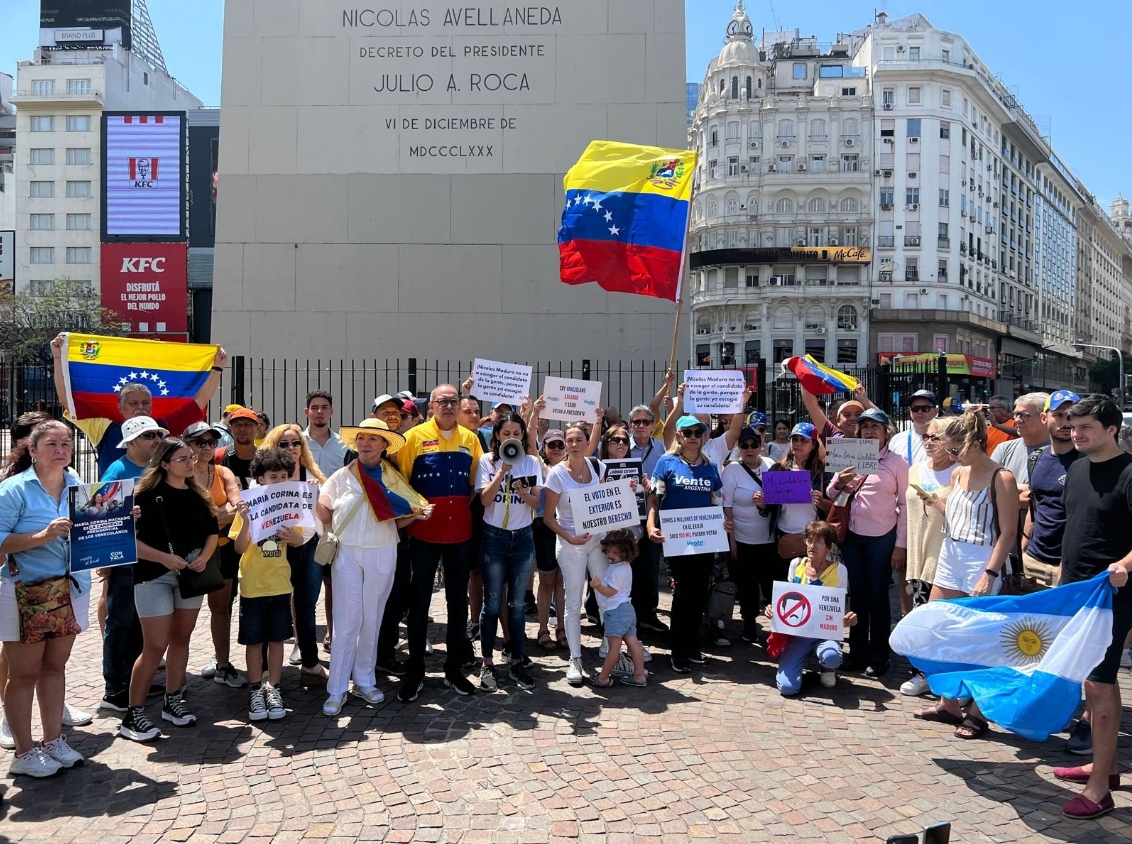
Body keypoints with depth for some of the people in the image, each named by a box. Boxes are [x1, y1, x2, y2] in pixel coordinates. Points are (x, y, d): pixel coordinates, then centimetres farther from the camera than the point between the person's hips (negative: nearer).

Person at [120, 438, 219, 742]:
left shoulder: (198, 495, 6)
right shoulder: (147, 495, -11)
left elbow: (213, 531, 13)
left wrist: (204, 557, -5)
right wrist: (164, 558, -21)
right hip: (154, 577, -6)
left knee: (181, 638, 12)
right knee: (155, 646, -7)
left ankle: (173, 701, 25)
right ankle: (133, 715, 3)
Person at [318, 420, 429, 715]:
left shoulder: (394, 479, 6)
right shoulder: (342, 476, 2)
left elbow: (396, 522, 8)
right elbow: (324, 516, 0)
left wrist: (417, 515, -10)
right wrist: (313, 496, -19)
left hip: (382, 554, 2)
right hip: (348, 554, -2)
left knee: (372, 619, 9)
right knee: (348, 621, -3)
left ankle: (365, 681, 22)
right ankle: (336, 690, 4)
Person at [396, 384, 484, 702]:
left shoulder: (470, 438, 6)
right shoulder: (415, 436, -3)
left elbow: (477, 481, 11)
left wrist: (467, 507, -1)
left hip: (460, 532, 3)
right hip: (424, 532, -3)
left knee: (458, 600, 10)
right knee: (419, 601, 5)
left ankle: (454, 669, 22)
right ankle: (415, 672, 15)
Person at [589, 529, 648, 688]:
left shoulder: (617, 570, -18)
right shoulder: (625, 567, 14)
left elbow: (610, 592, -20)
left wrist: (598, 586, -33)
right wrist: (599, 584, 17)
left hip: (615, 611, -10)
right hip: (626, 609, 10)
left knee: (614, 646, -6)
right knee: (633, 642, 9)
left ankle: (603, 678, 1)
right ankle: (640, 675, 12)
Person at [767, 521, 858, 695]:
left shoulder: (839, 570, -6)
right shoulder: (796, 565, 0)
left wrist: (847, 619, -26)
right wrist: (774, 609, -12)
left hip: (826, 633, -1)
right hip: (798, 632, 2)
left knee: (831, 657, -39)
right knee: (787, 687, -19)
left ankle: (826, 666, 3)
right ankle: (805, 656, 17)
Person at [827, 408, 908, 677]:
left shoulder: (897, 463, -3)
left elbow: (905, 506, -3)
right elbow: (831, 496, 11)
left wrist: (901, 545, -7)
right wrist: (838, 483, -12)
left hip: (881, 538, -3)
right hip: (852, 536, 3)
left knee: (877, 596, 5)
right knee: (857, 595, 11)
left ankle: (878, 656, 17)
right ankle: (857, 652, 22)